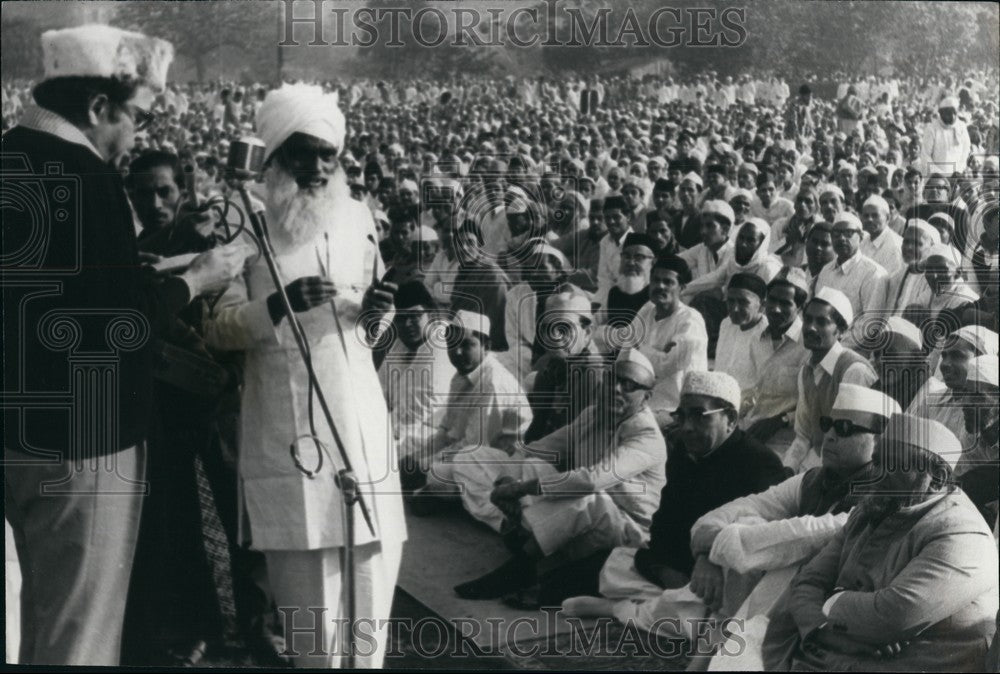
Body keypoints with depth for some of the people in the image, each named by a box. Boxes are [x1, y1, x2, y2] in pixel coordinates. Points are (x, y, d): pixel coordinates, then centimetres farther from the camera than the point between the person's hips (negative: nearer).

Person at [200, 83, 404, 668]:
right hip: (288, 422, -4)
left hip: (360, 412, 4)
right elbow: (216, 326, -5)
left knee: (372, 569, 3)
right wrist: (277, 306, -21)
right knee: (306, 580, -3)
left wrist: (375, 311, -2)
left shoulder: (358, 218, 11)